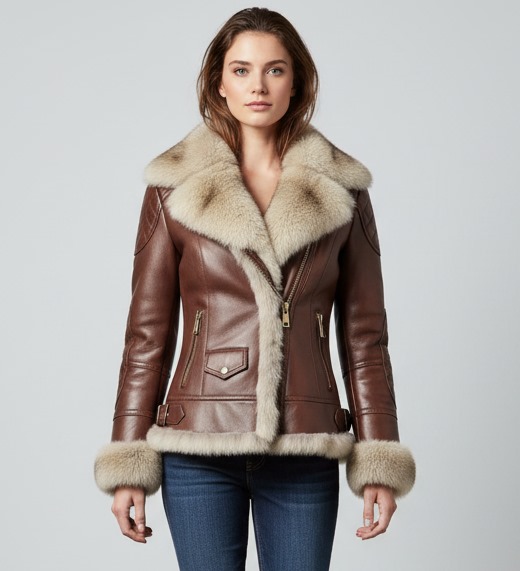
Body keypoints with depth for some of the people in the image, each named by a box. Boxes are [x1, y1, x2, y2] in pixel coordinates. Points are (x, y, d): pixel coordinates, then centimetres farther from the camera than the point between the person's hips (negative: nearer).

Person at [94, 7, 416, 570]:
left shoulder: (342, 192, 4)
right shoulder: (174, 189, 2)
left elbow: (364, 336, 6)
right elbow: (147, 333, 3)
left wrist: (379, 462, 2)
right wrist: (128, 462, 0)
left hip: (305, 457, 1)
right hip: (199, 452, -1)